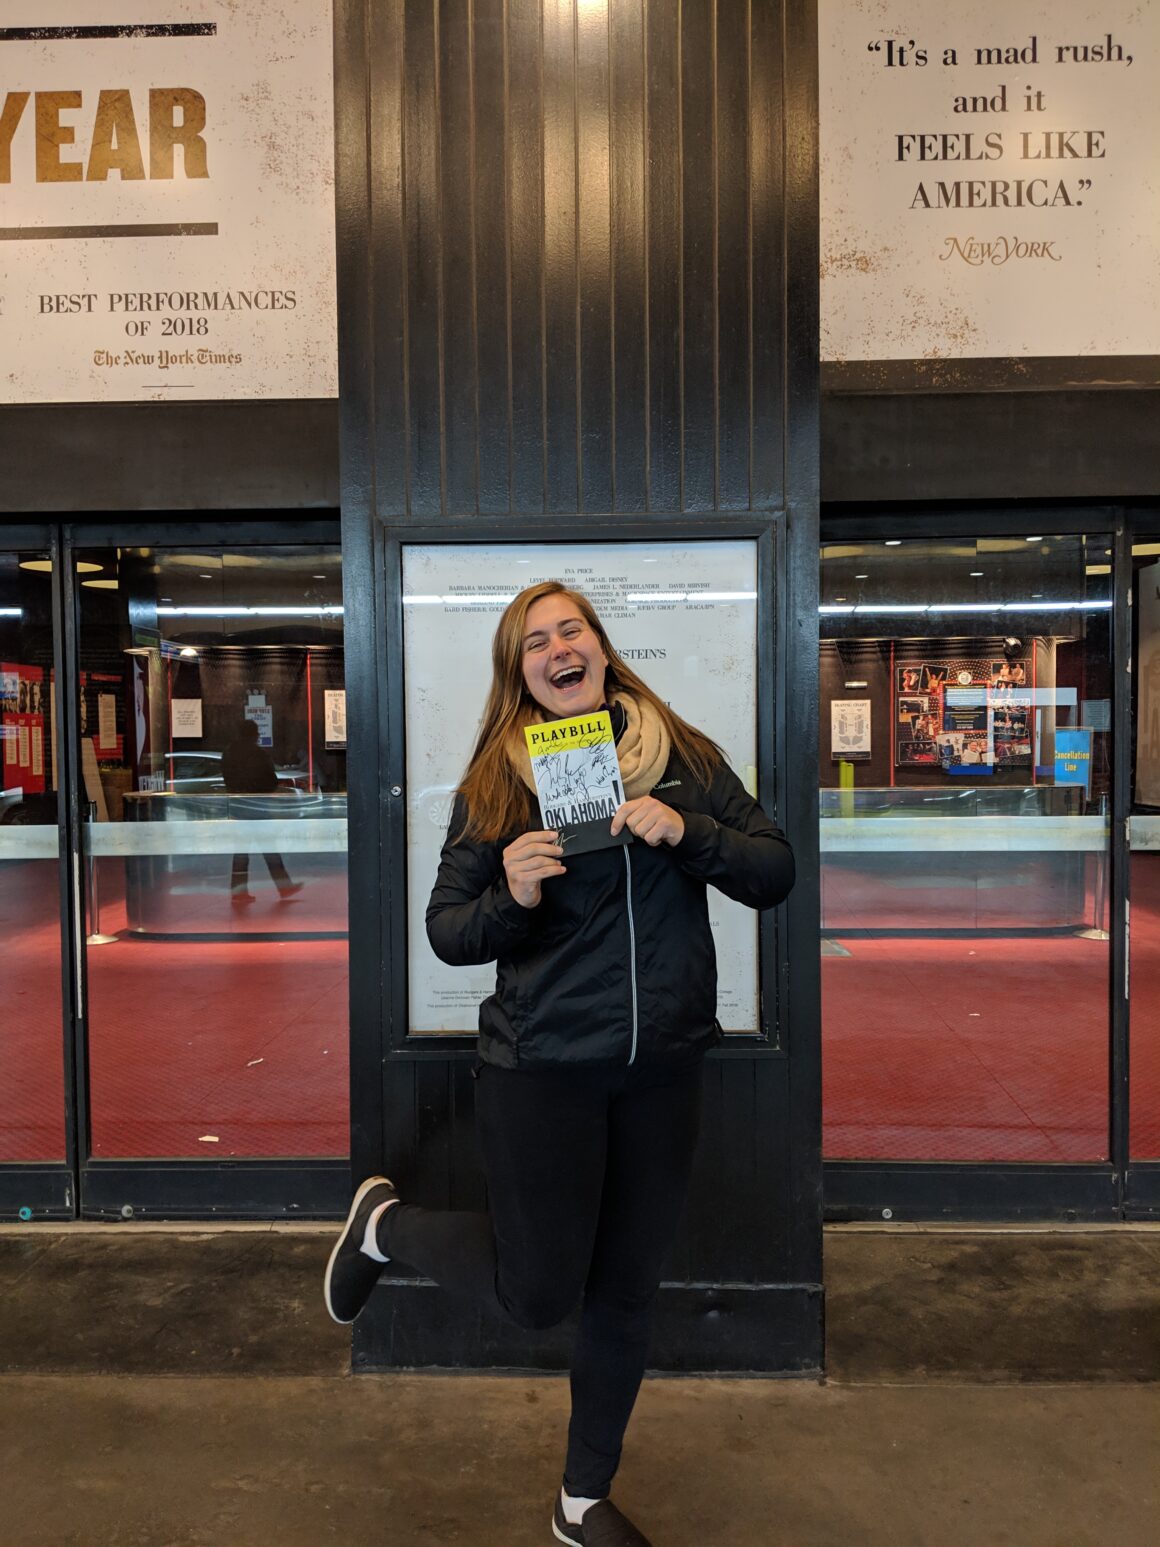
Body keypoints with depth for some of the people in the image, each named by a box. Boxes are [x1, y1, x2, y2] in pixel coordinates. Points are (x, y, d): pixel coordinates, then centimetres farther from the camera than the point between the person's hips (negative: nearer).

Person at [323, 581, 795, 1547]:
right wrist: (512, 897, -22)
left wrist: (687, 833, -19)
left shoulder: (683, 756, 1)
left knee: (628, 1290, 15)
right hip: (543, 1068, -2)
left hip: (664, 1068, 3)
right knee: (538, 1293, 5)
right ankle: (385, 1222, 34)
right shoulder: (494, 784, -3)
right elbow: (447, 933, -3)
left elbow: (775, 876, -2)